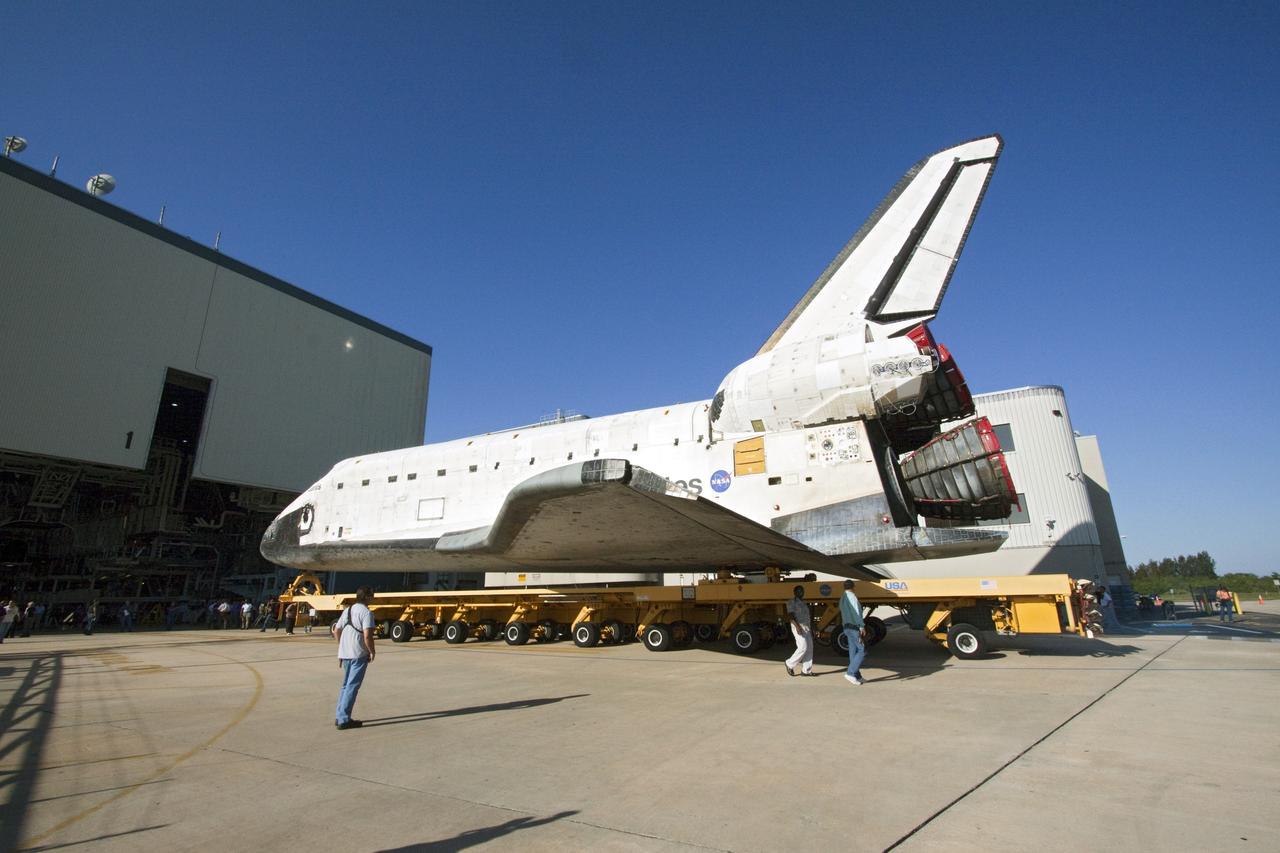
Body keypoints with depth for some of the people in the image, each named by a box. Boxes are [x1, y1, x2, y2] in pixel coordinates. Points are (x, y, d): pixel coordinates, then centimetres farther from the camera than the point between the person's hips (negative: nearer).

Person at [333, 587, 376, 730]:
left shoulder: (347, 610, 13)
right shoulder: (366, 612, -13)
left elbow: (337, 630, 17)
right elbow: (367, 635, -21)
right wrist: (372, 652, -7)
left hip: (345, 653, 8)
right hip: (359, 654, -8)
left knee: (346, 685, 19)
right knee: (352, 686, -2)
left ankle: (339, 717, 24)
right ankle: (343, 720, -1)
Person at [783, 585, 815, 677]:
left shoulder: (803, 603, 19)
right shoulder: (792, 602, -7)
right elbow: (790, 615, -18)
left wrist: (811, 629, 17)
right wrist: (797, 626, -29)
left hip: (806, 628, 9)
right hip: (798, 627, -9)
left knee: (809, 648, 2)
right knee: (803, 647, -14)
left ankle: (806, 670, 6)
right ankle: (790, 664, 2)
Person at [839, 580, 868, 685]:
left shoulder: (842, 598, 16)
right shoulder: (852, 596, -11)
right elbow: (856, 613, -18)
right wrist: (862, 626, -19)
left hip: (847, 627, 9)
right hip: (854, 627, -9)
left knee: (853, 652, 9)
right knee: (862, 650, -7)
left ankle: (857, 676, 12)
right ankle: (850, 673, -11)